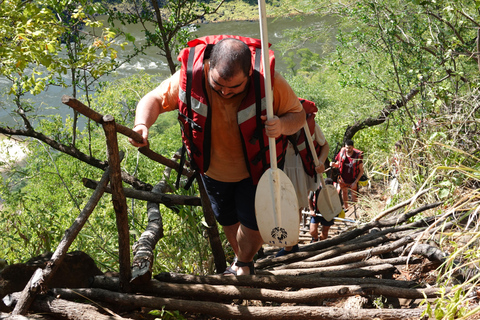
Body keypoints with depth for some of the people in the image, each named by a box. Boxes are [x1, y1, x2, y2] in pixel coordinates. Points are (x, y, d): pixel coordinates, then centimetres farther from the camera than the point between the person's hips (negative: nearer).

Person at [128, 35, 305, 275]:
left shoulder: (268, 80, -32)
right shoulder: (189, 77, -31)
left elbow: (298, 114, -17)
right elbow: (155, 99, -17)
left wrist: (282, 125, -41)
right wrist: (142, 124, -39)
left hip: (255, 168, -2)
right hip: (213, 168, 2)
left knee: (253, 224, 3)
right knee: (227, 220, 23)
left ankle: (243, 264, 39)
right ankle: (242, 260, 56)